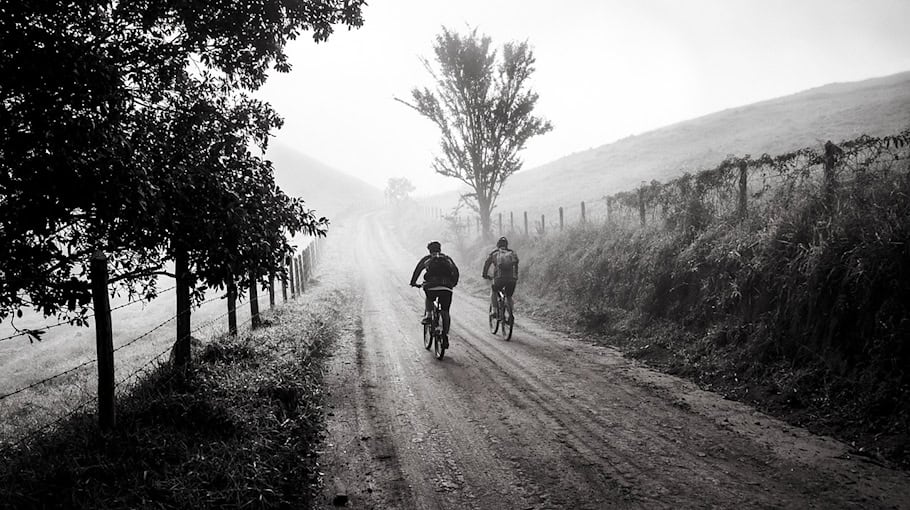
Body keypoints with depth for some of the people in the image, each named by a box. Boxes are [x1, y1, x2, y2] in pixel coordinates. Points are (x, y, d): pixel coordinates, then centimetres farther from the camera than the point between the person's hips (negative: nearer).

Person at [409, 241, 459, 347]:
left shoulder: (427, 259, 17)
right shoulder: (447, 259, 23)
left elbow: (417, 270, 11)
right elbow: (456, 271, 22)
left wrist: (413, 282, 20)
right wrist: (454, 283, 35)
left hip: (431, 286, -1)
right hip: (447, 288, 1)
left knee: (429, 299, 33)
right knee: (445, 312, 10)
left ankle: (427, 315, 8)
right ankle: (445, 336, 2)